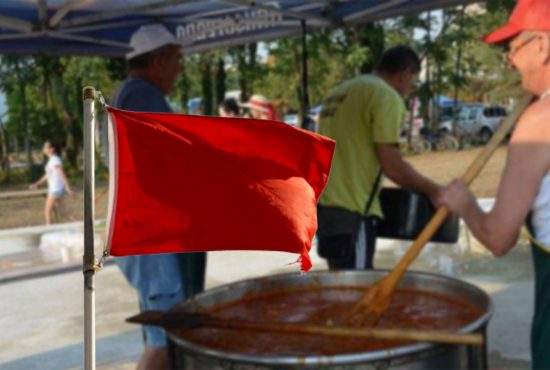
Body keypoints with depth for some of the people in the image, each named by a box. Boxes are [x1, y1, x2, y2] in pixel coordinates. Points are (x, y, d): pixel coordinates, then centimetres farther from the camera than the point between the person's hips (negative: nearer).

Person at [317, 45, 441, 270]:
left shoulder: (341, 91, 19)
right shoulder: (387, 97, -9)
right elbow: (392, 166, -14)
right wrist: (433, 190, -2)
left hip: (321, 201, 9)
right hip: (351, 207, -9)